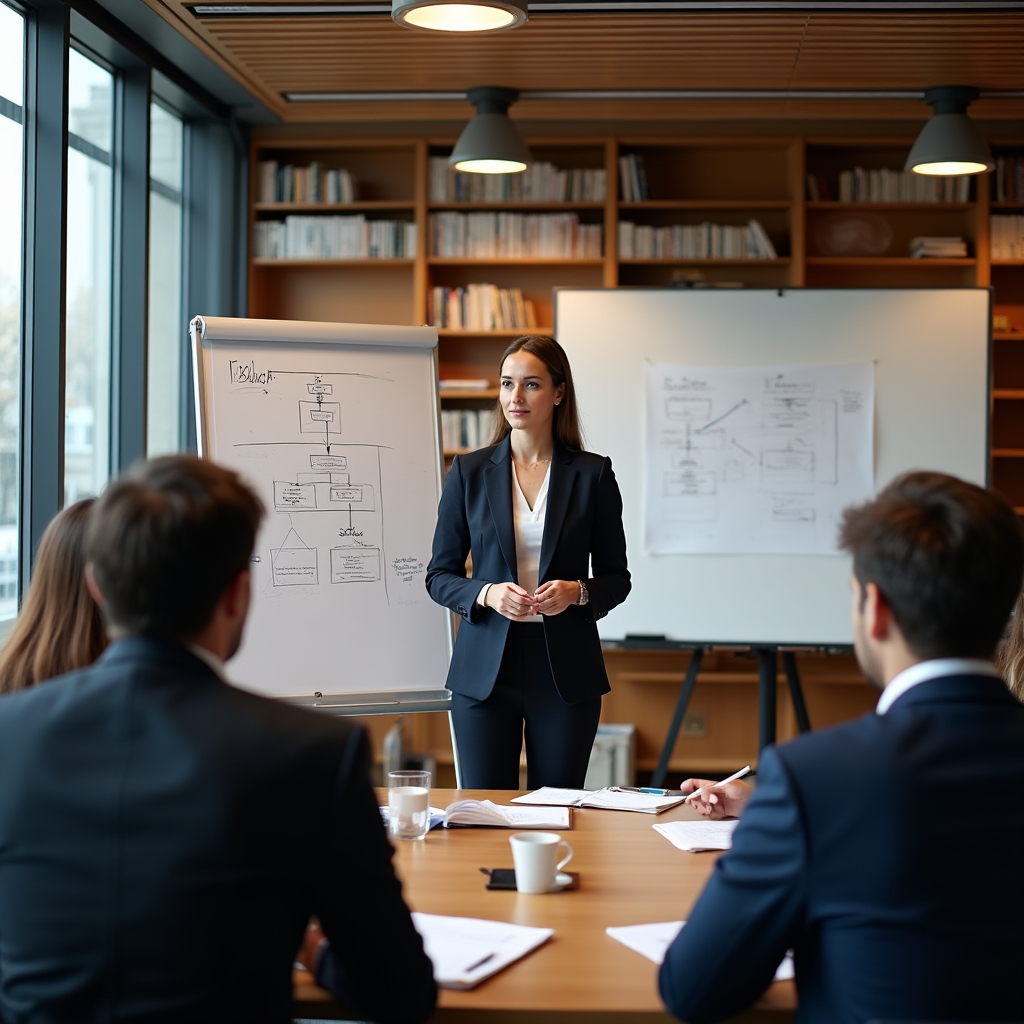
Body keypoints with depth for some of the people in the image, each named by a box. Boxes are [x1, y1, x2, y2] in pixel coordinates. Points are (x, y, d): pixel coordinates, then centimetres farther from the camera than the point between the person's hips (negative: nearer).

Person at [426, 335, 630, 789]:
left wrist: (577, 591, -14)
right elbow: (439, 575, 5)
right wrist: (486, 594, -14)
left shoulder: (592, 474, 2)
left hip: (565, 670, 0)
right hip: (485, 669, 0)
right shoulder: (469, 472, 4)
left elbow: (616, 577, 7)